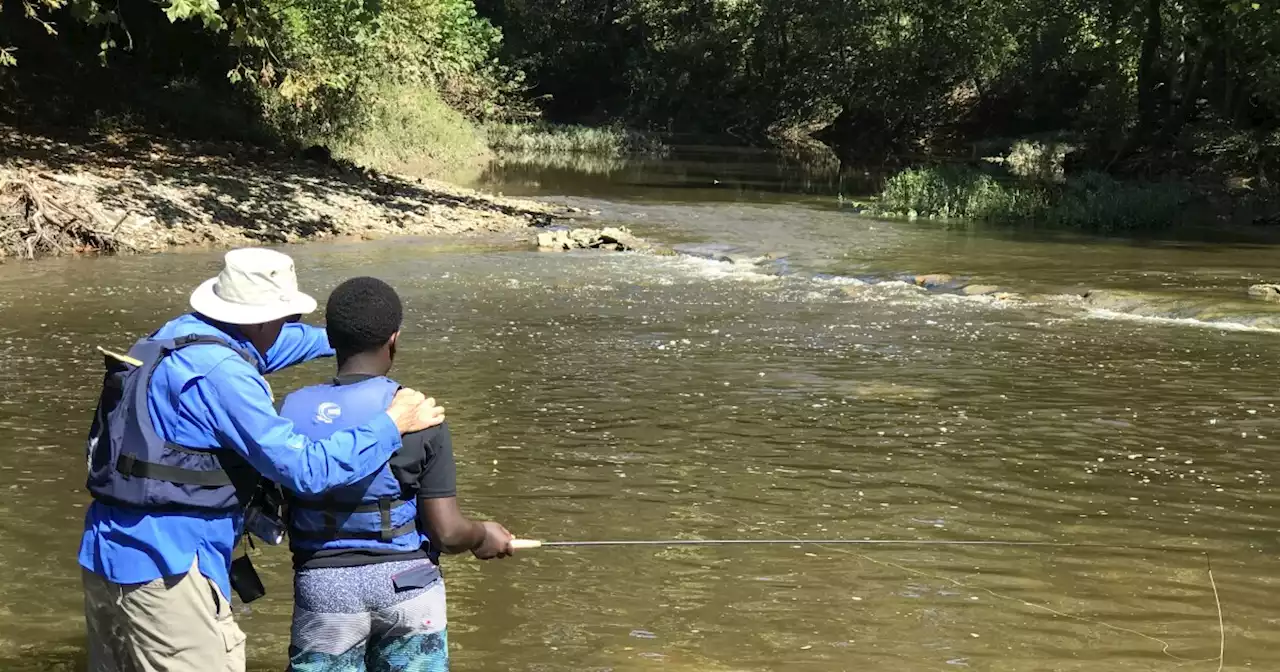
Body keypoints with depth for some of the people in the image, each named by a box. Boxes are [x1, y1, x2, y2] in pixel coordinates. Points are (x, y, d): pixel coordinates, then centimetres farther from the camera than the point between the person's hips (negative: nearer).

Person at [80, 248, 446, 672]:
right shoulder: (220, 374, -18)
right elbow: (305, 469, -20)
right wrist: (391, 425, -10)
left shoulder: (179, 334, 10)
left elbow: (259, 347, 33)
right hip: (166, 570, -10)